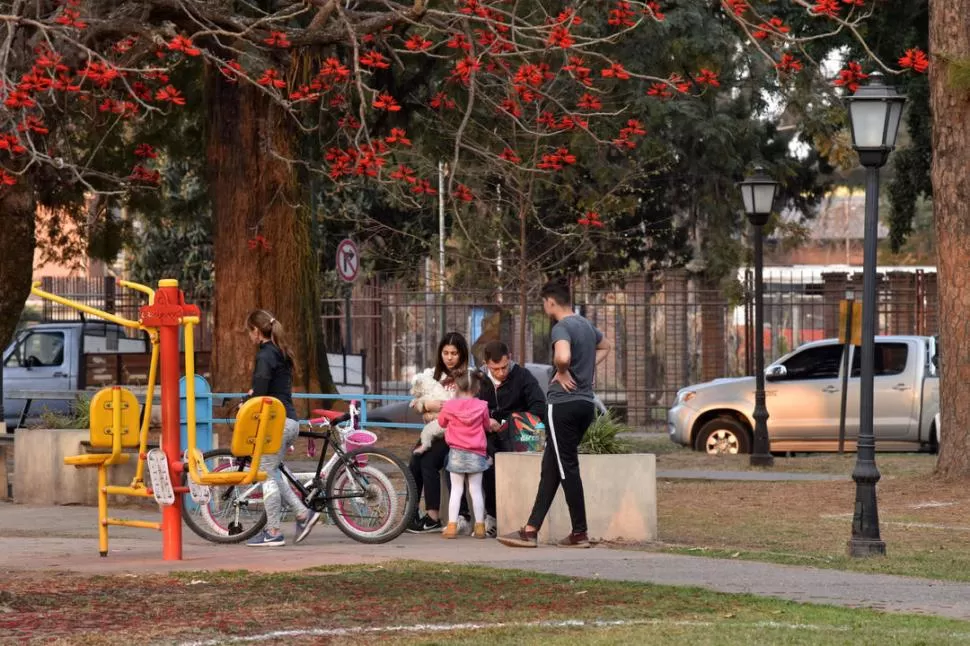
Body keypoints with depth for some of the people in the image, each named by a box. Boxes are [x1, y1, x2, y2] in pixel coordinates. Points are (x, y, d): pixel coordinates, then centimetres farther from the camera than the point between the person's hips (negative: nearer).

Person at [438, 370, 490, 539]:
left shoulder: (449, 406, -7)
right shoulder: (482, 406, -7)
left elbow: (442, 422, 11)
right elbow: (487, 425, 8)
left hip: (456, 453, 0)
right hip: (476, 454, 0)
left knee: (456, 490, 5)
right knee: (476, 490, 6)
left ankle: (452, 526, 0)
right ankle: (479, 527, 7)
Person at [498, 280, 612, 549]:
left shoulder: (561, 328, -14)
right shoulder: (586, 325, 14)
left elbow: (563, 357, -35)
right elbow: (606, 346, 35)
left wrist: (562, 373, -14)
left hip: (564, 404, -9)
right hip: (586, 403, 9)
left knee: (567, 468, -3)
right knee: (550, 468, 11)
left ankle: (579, 533, 0)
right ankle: (531, 530, 12)